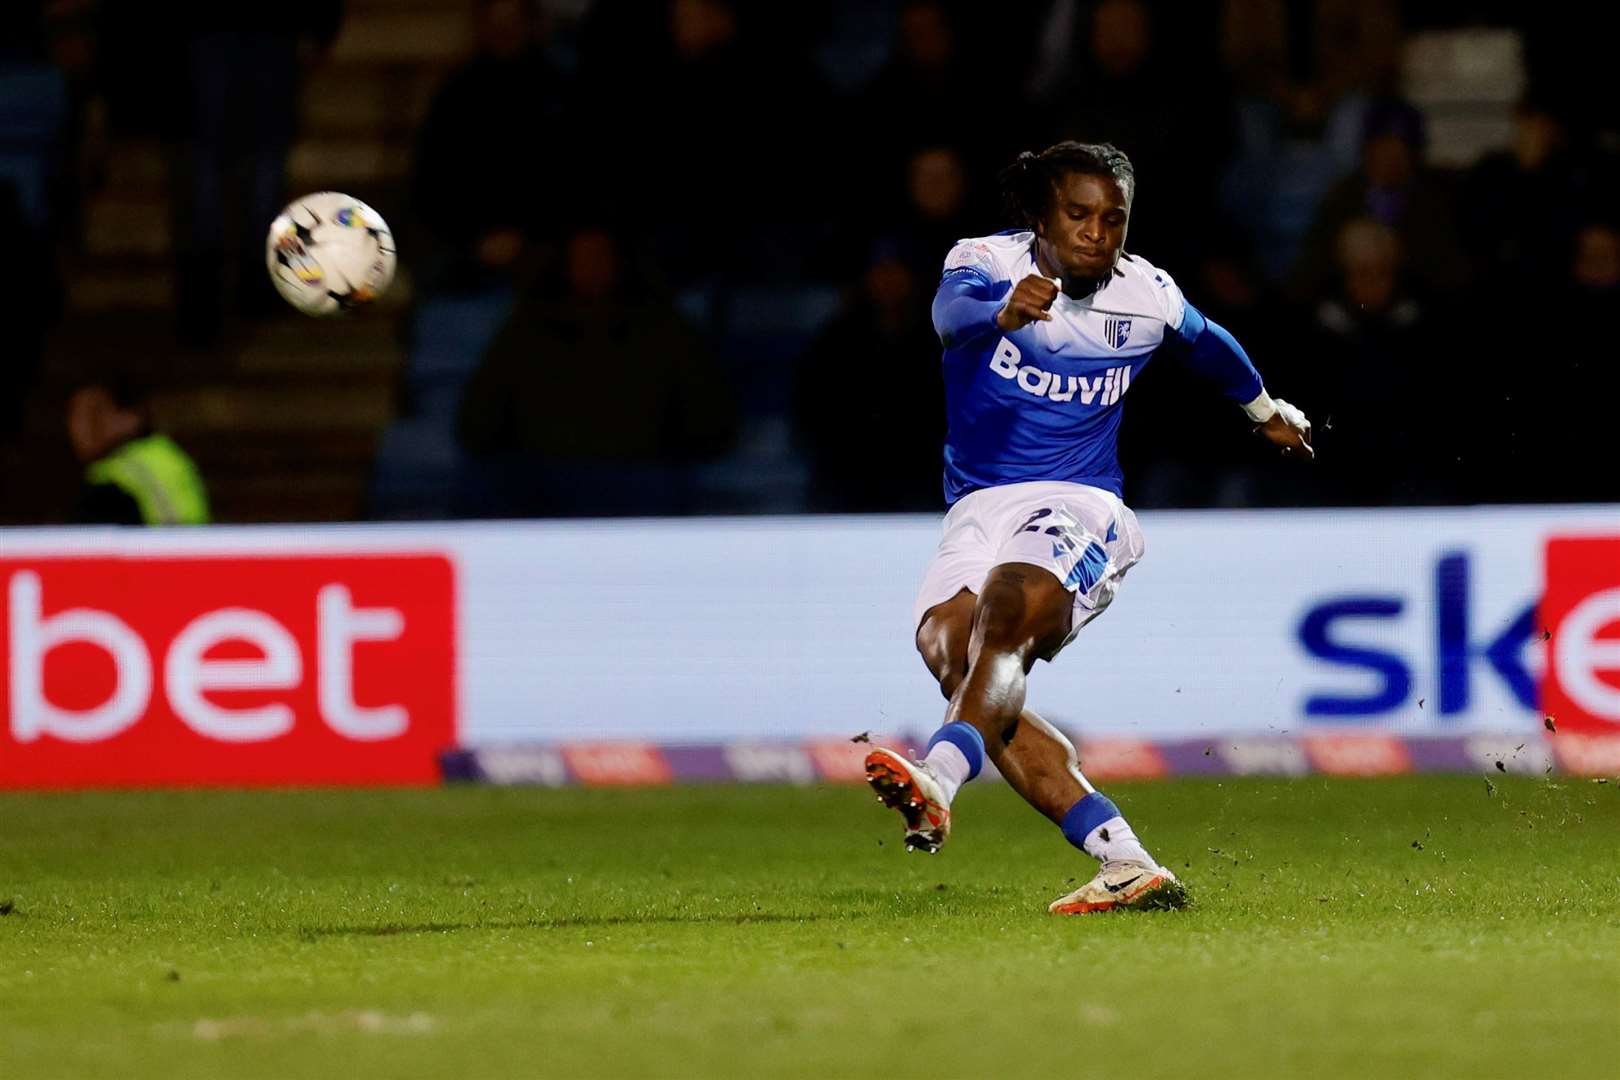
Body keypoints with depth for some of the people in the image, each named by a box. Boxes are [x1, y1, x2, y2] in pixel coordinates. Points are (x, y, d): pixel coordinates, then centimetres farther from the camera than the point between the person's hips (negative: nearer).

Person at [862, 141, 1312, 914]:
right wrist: (1002, 312, -50)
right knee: (948, 643, -23)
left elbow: (1208, 346, 29)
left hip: (1080, 504, -1)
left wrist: (1266, 410, 48)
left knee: (1005, 615, -33)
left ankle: (939, 782, -60)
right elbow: (951, 313, -26)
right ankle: (1125, 864, -26)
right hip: (977, 508, 1)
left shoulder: (1146, 295, 6)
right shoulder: (989, 262, -2)